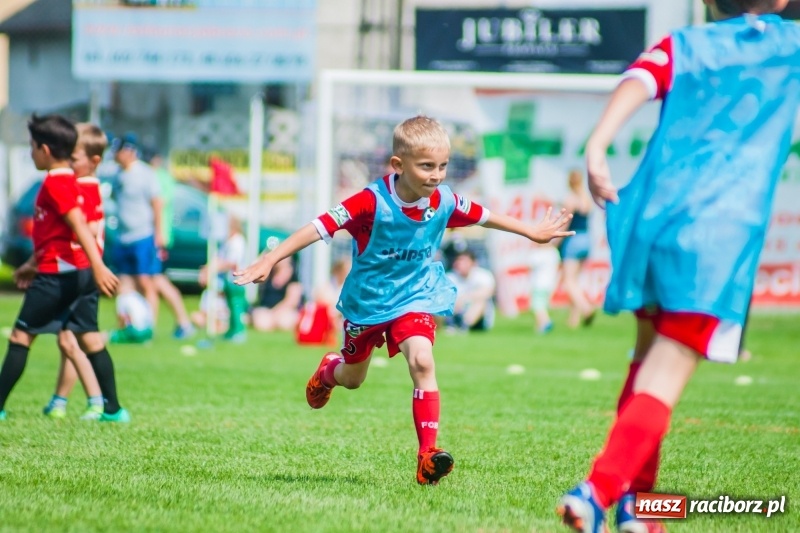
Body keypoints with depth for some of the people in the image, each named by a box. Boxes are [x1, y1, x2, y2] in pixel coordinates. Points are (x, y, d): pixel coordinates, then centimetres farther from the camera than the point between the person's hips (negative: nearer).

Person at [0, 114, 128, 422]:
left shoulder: (54, 183, -14)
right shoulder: (69, 180, 16)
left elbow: (79, 226, -24)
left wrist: (98, 266, -31)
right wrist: (33, 263, 32)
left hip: (58, 273, -9)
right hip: (82, 272, 9)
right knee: (89, 338, 8)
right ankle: (113, 408, 4)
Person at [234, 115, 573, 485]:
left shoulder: (444, 202, -13)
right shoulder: (373, 202, -28)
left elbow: (483, 217, 6)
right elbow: (320, 227, -29)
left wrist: (532, 233, 19)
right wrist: (270, 260, -34)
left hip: (414, 298, 1)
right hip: (367, 300, -1)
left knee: (422, 361, -25)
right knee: (353, 378, 19)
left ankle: (428, 454, -25)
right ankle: (328, 372, 59)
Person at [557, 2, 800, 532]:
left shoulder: (682, 45, 12)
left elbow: (636, 84, -7)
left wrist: (597, 145, -21)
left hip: (653, 214, 3)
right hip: (723, 230, -3)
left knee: (652, 352, 23)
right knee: (666, 376, -8)